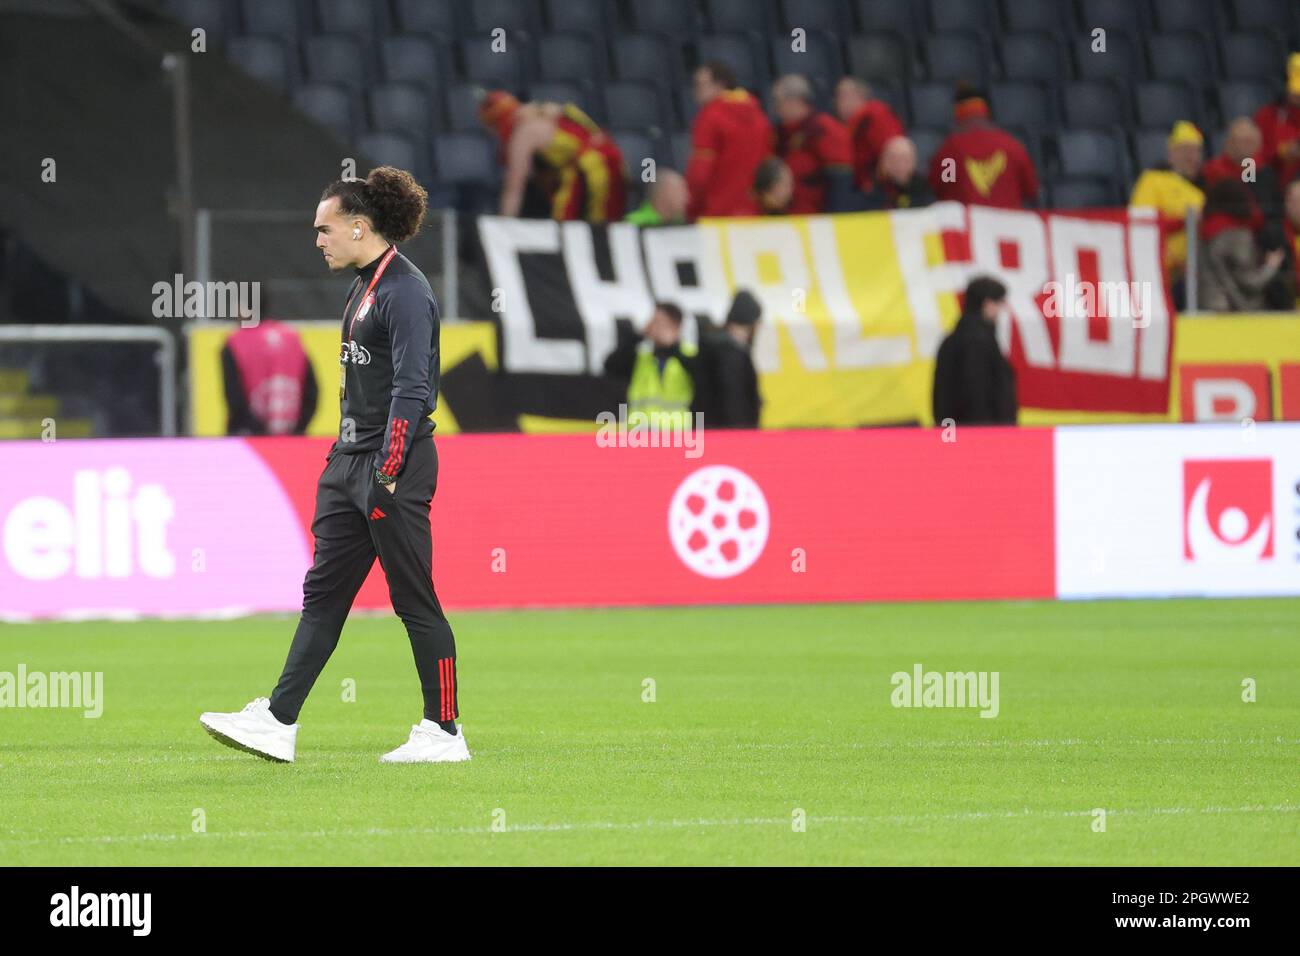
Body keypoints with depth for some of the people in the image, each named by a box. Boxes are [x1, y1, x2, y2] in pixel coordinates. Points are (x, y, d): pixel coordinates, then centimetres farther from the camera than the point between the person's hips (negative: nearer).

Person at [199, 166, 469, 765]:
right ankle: (279, 722, 6)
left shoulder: (405, 291, -15)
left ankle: (444, 732, 5)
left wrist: (387, 474, -22)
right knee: (323, 592, 7)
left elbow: (413, 387, -20)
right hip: (349, 459, 10)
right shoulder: (364, 286, 15)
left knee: (415, 601, -3)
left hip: (394, 467, -10)